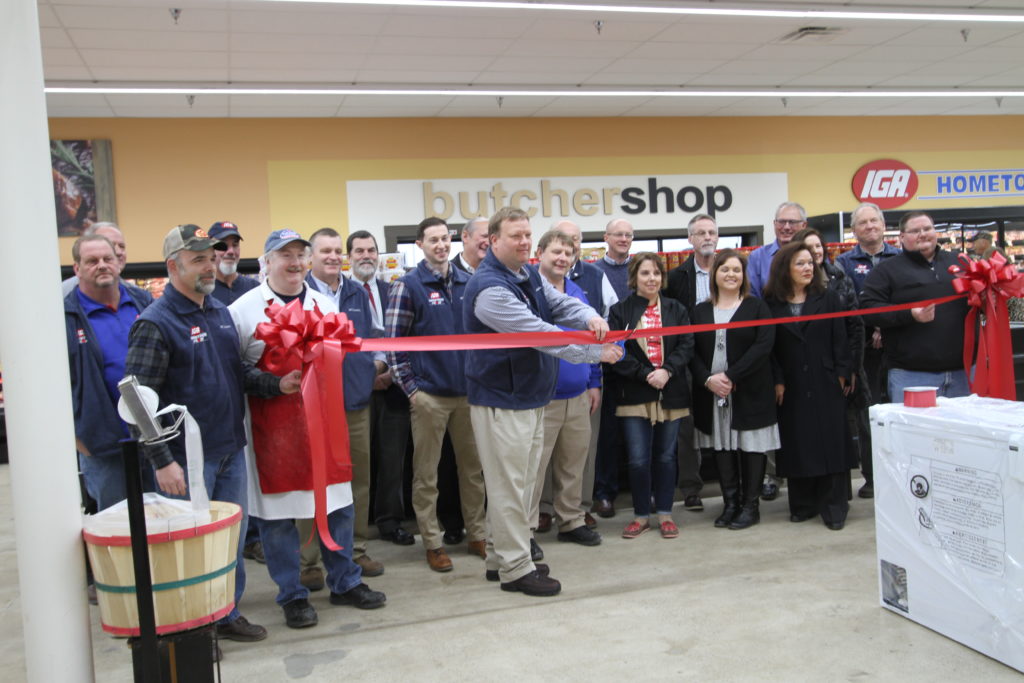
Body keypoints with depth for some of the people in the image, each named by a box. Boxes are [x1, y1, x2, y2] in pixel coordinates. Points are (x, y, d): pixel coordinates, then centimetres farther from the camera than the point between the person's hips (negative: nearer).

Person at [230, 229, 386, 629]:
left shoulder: (324, 305, 12)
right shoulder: (243, 310, -4)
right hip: (272, 426, -4)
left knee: (338, 503, 10)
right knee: (276, 511, 4)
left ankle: (345, 582, 27)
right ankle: (292, 596, 20)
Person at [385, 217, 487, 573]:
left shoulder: (467, 283, 8)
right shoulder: (408, 285, -5)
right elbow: (394, 341, -6)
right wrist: (410, 388, -9)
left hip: (468, 391, 4)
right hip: (429, 394, -4)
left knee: (473, 466, 12)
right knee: (426, 473, 5)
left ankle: (478, 534, 25)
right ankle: (433, 543, 16)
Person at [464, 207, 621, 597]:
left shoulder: (529, 276, 9)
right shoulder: (489, 287, -21)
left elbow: (561, 303, 8)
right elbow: (540, 332, -25)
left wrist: (590, 317, -17)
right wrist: (597, 352, -20)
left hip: (530, 397, 10)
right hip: (501, 401, -10)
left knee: (519, 484, 16)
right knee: (508, 488, -1)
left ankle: (501, 558, 28)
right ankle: (515, 569, 10)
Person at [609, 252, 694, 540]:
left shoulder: (676, 309, 9)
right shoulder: (620, 311, 1)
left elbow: (687, 345, 1)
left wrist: (667, 371, -15)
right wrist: (646, 374, -15)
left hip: (671, 394, 2)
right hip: (634, 395, -2)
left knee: (666, 457, 9)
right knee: (638, 459, -2)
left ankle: (664, 514, 21)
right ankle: (641, 515, 14)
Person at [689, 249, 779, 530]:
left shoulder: (757, 307, 2)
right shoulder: (701, 311, 10)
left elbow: (763, 346, -10)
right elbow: (692, 351, 4)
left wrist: (731, 376, -17)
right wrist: (708, 379, -13)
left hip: (750, 391, -3)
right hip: (711, 392, 3)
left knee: (751, 446, 1)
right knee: (722, 447, 6)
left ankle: (750, 506, 12)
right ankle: (730, 504, 17)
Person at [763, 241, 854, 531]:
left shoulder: (828, 299, 5)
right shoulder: (772, 305, 3)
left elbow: (840, 340, 2)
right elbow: (769, 347, 0)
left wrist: (842, 374, -5)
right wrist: (777, 381, -6)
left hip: (826, 385, 0)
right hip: (791, 387, 0)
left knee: (831, 443, 0)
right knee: (797, 445, 5)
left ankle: (833, 507, 7)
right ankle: (803, 504, 16)